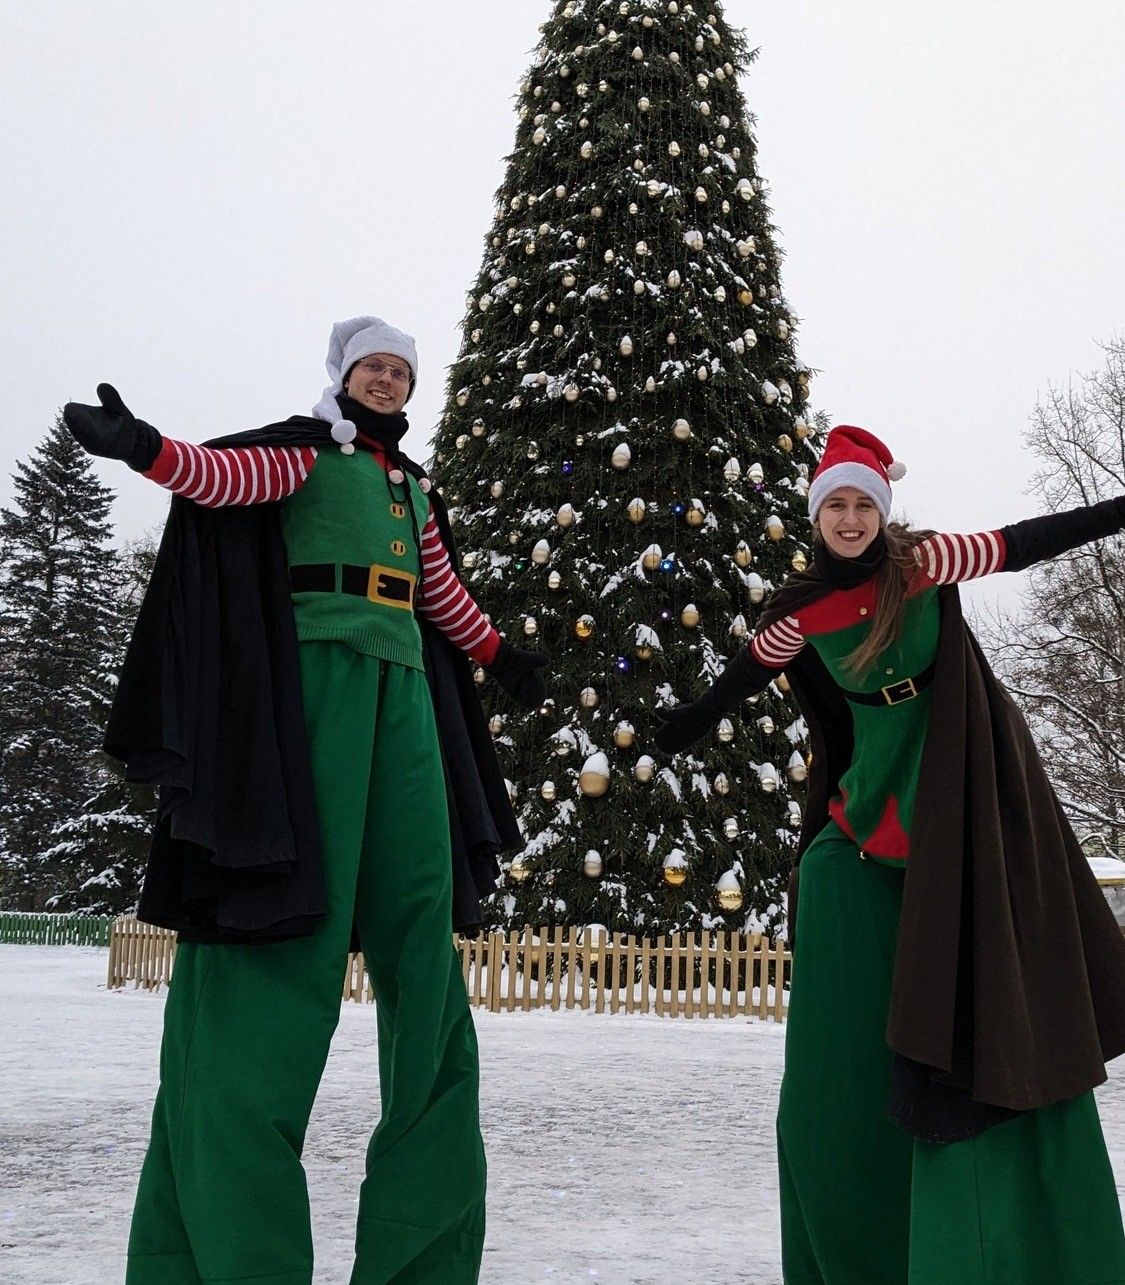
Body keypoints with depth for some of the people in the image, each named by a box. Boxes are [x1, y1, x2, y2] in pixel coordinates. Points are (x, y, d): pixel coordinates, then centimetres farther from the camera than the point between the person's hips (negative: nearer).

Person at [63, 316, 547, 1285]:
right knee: (283, 926, -12)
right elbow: (227, 476, -13)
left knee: (418, 931, 2)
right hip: (307, 675, -7)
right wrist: (146, 449, -31)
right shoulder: (304, 449, 7)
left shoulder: (412, 488, 27)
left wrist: (500, 657, 43)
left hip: (402, 692, 7)